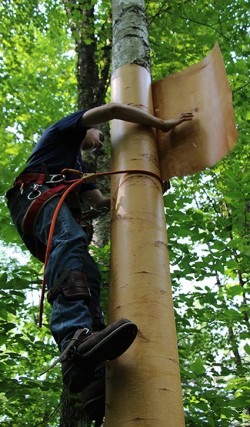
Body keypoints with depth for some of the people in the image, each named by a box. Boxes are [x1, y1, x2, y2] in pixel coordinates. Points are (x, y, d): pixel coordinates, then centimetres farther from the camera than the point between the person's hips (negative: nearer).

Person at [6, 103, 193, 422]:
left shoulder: (77, 167, 45)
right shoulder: (67, 129, 25)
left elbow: (99, 201, 38)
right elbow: (113, 109, 11)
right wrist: (163, 124, 14)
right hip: (38, 192, -8)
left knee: (87, 275, -15)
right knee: (70, 241, -38)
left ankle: (93, 373, -36)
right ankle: (76, 341, -65)